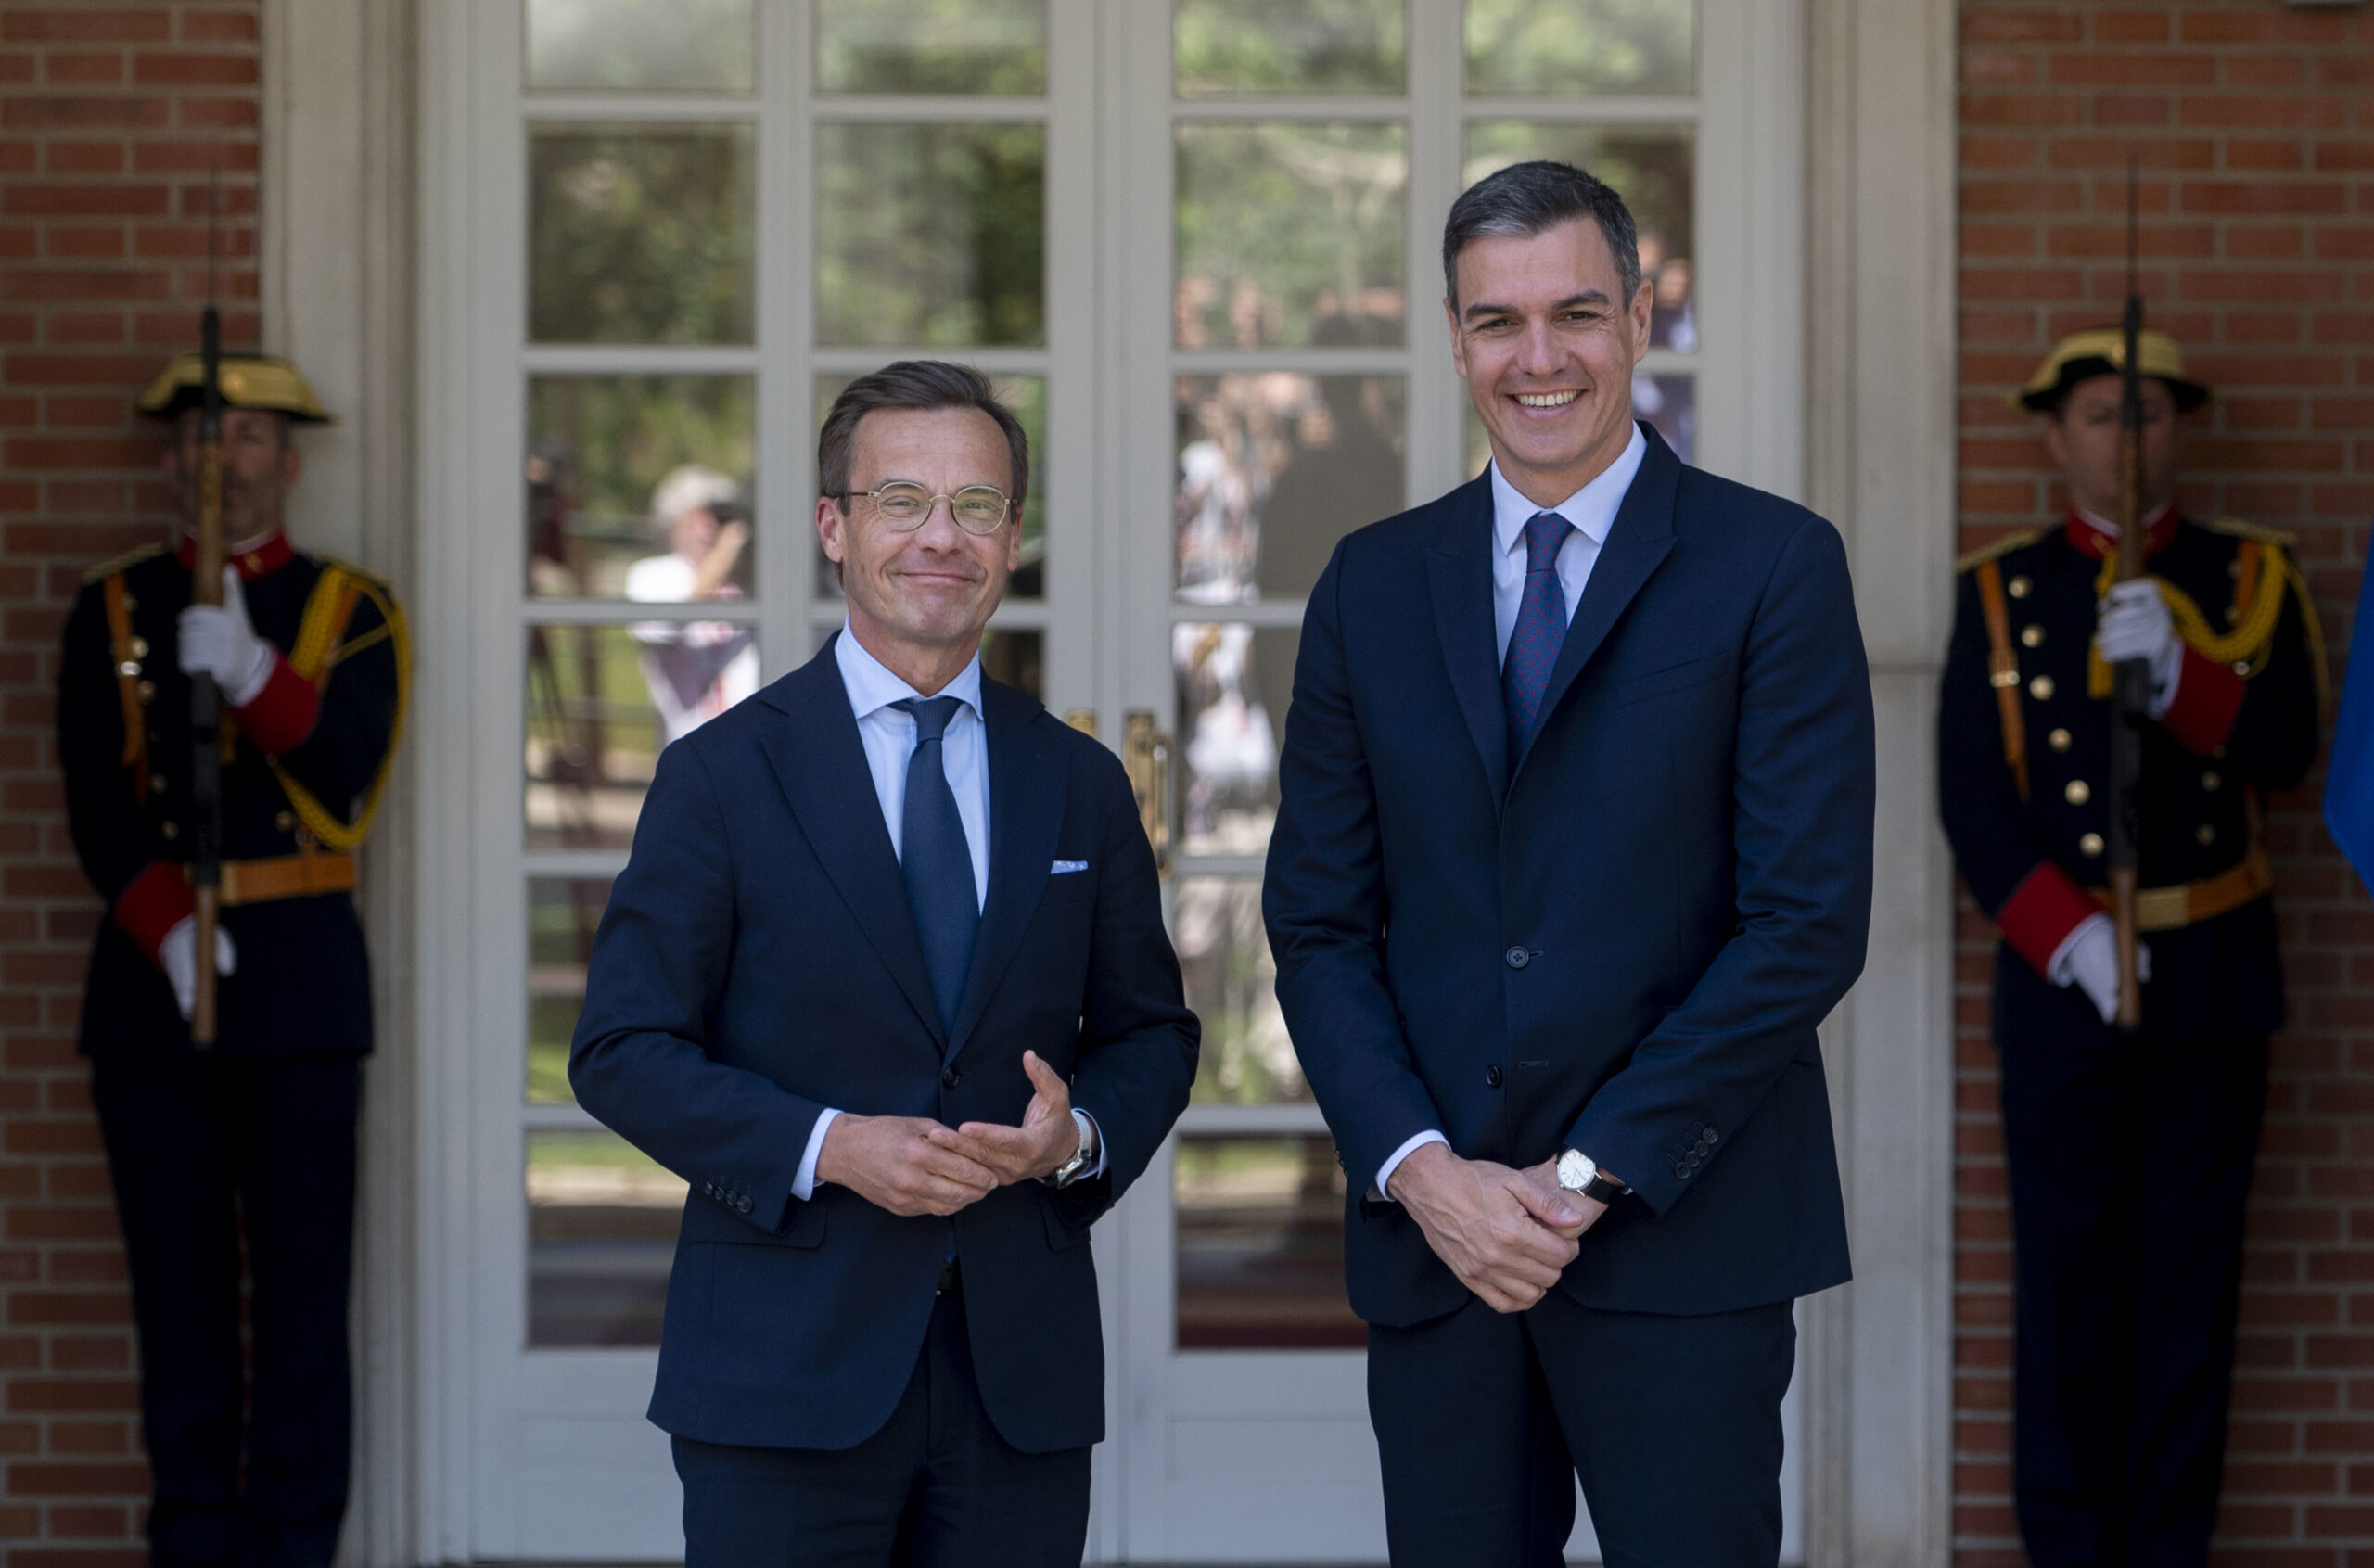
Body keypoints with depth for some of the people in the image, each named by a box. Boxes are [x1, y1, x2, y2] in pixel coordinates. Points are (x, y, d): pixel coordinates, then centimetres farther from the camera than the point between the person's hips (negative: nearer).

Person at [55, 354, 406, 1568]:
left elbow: (348, 771, -10)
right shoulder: (112, 614, 8)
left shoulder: (351, 611, 6)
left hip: (299, 976, -1)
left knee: (301, 1270, -3)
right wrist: (167, 927, -15)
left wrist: (253, 675, -26)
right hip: (149, 970, 1)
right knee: (177, 1270, 3)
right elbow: (98, 806, 0)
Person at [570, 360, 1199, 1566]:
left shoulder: (1081, 786, 11)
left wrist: (1081, 1131, -6)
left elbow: (1152, 1034, 16)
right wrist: (826, 1147, -16)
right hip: (787, 1373, -3)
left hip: (1021, 1375, 3)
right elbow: (621, 1051, -3)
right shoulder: (722, 776, 1)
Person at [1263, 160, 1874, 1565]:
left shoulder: (1773, 567, 0)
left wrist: (1595, 1171, -10)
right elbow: (1320, 922, 10)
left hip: (1682, 1237, -3)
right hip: (1433, 1235, 3)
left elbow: (1809, 920, -7)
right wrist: (1418, 1169, -6)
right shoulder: (1374, 584, 12)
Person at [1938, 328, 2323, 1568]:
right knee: (2067, 1271, 1)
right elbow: (1971, 794, -3)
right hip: (2058, 972, -1)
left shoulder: (2248, 577, 6)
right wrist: (2066, 934, -15)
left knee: (2191, 1268, 4)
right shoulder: (1999, 593, 4)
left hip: (2213, 972, 1)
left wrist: (2175, 670, -24)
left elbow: (2285, 749, -7)